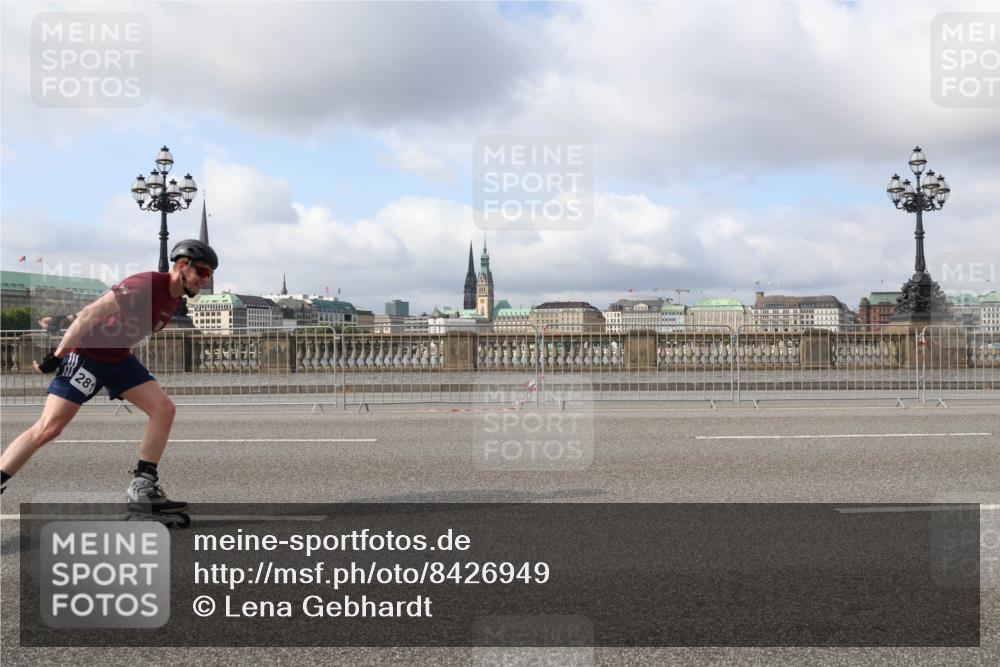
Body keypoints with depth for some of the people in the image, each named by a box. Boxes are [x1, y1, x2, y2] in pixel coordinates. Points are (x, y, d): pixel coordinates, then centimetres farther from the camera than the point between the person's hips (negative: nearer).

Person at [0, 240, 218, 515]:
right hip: (87, 355, -8)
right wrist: (57, 356, -23)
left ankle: (142, 488, 0)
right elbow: (89, 314, -26)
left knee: (164, 409, -5)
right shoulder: (145, 285, -25)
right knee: (48, 428, -12)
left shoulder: (175, 297, 3)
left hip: (120, 358, 8)